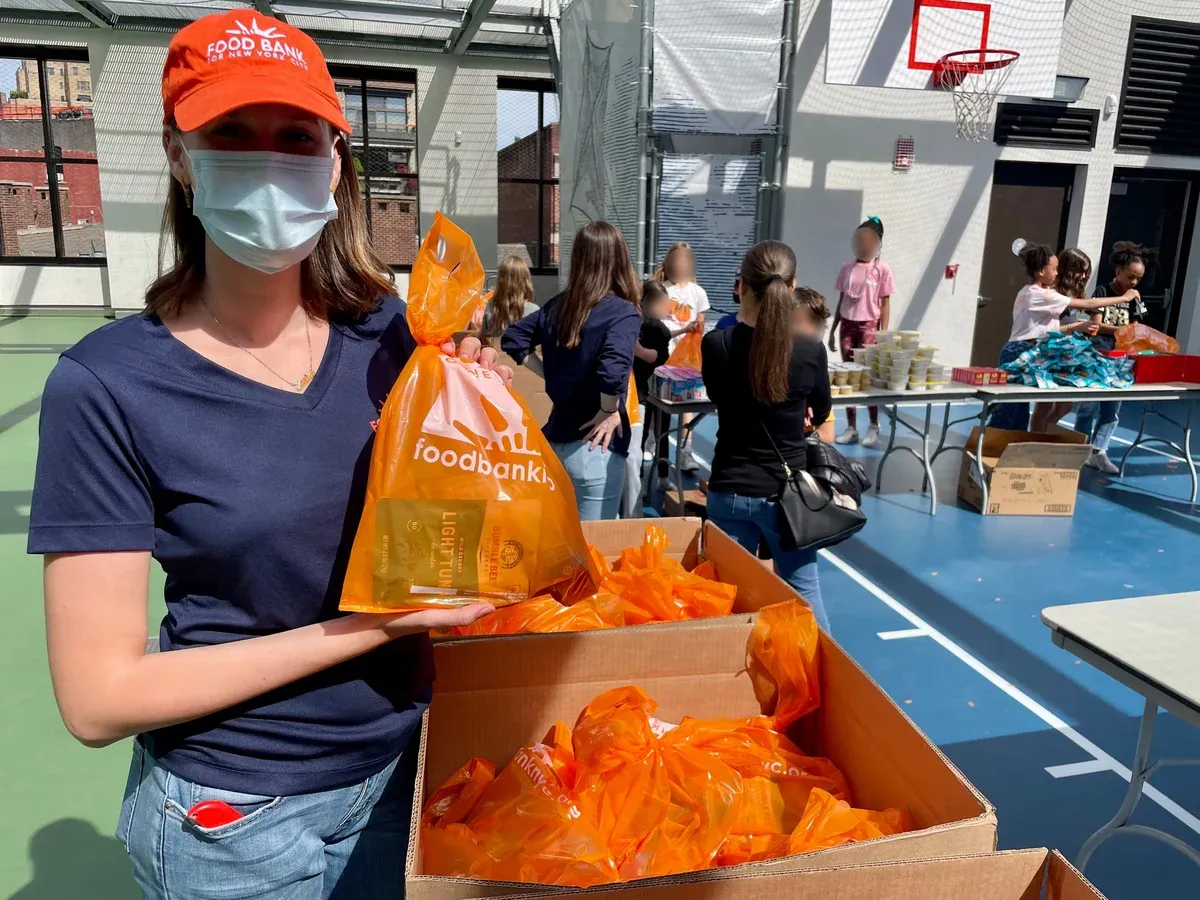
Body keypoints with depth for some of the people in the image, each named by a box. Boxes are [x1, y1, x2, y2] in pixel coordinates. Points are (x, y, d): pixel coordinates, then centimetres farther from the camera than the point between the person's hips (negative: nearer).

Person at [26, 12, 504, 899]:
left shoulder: (389, 333, -9)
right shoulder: (108, 385, -18)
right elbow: (99, 698, -18)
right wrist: (372, 624, -22)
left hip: (404, 764, 4)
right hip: (232, 816, -3)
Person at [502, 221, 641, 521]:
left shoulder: (558, 305, 4)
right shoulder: (622, 313, -16)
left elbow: (513, 340, 12)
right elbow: (613, 370, -32)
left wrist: (549, 373, 10)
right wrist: (608, 411, -16)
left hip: (556, 436, 7)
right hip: (593, 444, -7)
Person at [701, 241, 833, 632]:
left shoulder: (716, 344, -12)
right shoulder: (811, 350, -12)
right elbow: (820, 414, 6)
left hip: (730, 491, 0)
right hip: (788, 492, 0)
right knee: (803, 589, 17)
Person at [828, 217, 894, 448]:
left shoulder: (882, 269, -2)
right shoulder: (847, 267, 9)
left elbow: (885, 304, -3)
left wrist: (883, 334, -9)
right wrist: (832, 330, 12)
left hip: (869, 326, -4)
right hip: (847, 325, 4)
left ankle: (873, 427, 3)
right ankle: (851, 427, 10)